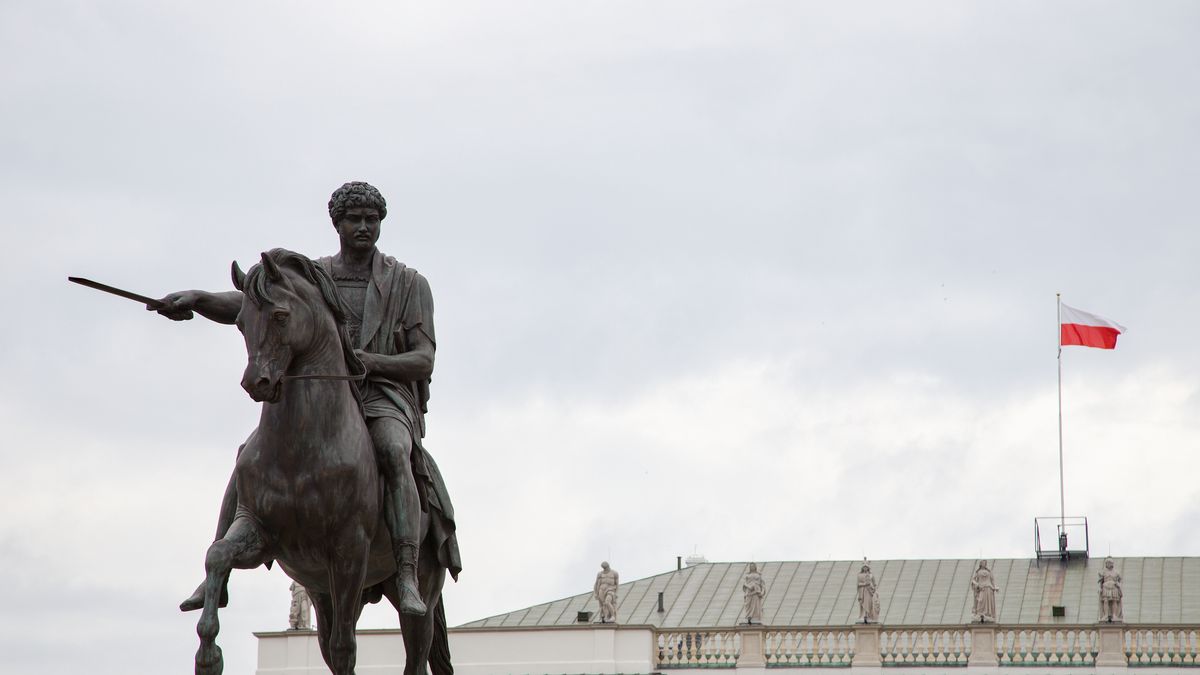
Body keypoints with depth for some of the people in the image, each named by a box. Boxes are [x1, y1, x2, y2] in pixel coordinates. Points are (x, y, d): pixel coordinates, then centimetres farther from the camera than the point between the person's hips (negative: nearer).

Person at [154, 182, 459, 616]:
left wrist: (372, 361, -22)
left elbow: (424, 361, -2)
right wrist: (195, 299, -23)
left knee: (393, 453, -36)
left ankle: (408, 580, -43)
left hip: (384, 396, -3)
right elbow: (242, 306, -2)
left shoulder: (408, 284, 5)